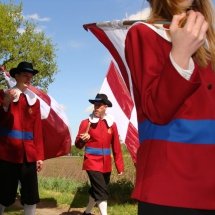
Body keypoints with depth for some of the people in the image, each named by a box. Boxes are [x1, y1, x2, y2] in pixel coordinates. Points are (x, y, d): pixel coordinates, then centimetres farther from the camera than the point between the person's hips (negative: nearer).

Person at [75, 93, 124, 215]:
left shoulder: (112, 124, 3)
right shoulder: (86, 123, -5)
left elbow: (117, 147, 5)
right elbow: (78, 145, -4)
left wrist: (120, 166, 3)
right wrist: (82, 140, -28)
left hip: (106, 165, 5)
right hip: (92, 163, -4)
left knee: (96, 190, 18)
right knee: (102, 191, -13)